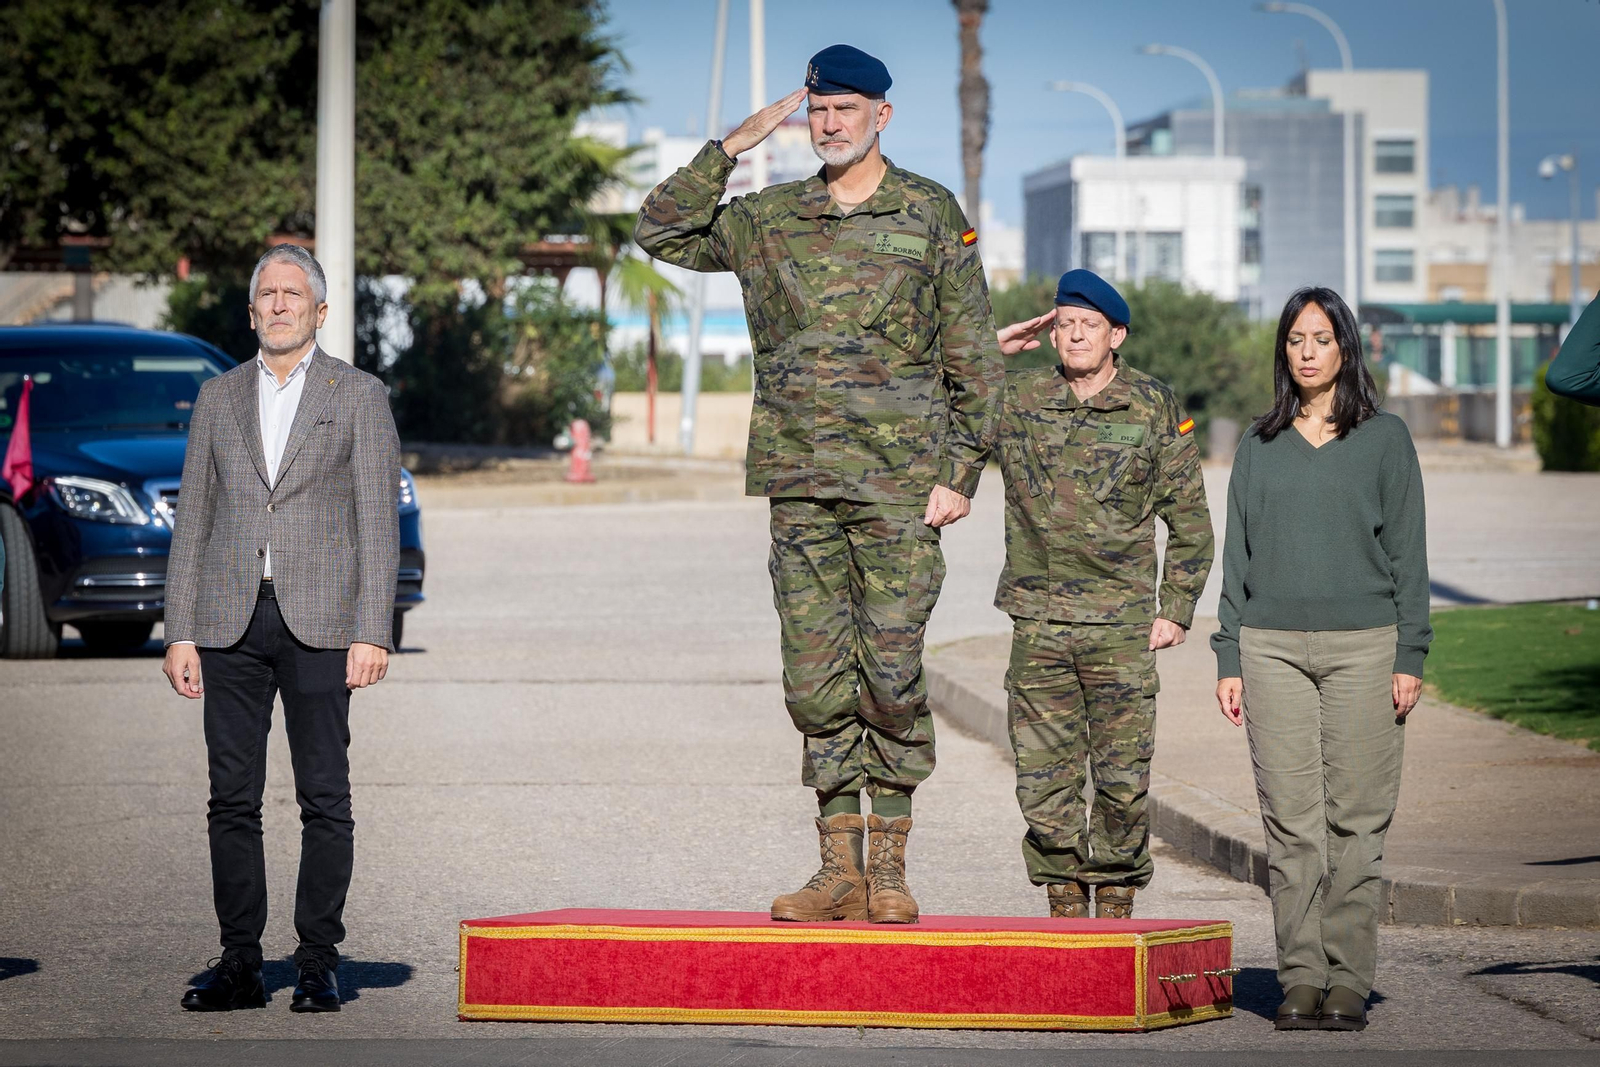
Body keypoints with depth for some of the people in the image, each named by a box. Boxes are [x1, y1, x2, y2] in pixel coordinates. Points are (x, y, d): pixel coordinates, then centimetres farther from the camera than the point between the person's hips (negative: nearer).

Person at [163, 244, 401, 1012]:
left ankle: (318, 963, 3)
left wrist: (372, 633, -9)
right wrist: (179, 632, 4)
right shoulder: (219, 398, 13)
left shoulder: (359, 397, 5)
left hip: (319, 623, -3)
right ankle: (239, 964, 7)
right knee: (232, 798, 2)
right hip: (231, 623, 3)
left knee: (324, 797, -2)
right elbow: (193, 517, 12)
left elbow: (378, 523, 0)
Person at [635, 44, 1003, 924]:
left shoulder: (931, 215, 3)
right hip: (800, 485, 3)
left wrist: (962, 471, -4)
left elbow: (972, 354, 3)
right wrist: (731, 148, 3)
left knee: (891, 674, -4)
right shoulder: (769, 220, 12)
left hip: (898, 485, -3)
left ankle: (888, 870, 3)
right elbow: (661, 232, 11)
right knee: (815, 679, 3)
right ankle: (838, 871, 8)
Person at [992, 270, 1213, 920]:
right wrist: (990, 348, 3)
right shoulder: (1016, 400, 8)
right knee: (1043, 776, 1)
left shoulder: (1155, 409, 4)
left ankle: (1117, 903, 9)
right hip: (1038, 622, 2)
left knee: (1123, 778, -2)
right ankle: (1064, 905, 10)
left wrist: (1177, 610, 2)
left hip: (1122, 624, -2)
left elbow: (1190, 519, 8)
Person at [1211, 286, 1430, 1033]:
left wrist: (1410, 659, -3)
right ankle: (1300, 978, 1)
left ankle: (1348, 979, 0)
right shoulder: (1259, 445, 13)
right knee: (1290, 821, -2)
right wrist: (1229, 660, 6)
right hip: (1274, 646, 2)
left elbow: (1407, 553, 5)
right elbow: (1237, 554, 14)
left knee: (1356, 819, -3)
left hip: (1363, 644, -2)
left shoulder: (1384, 439, 6)